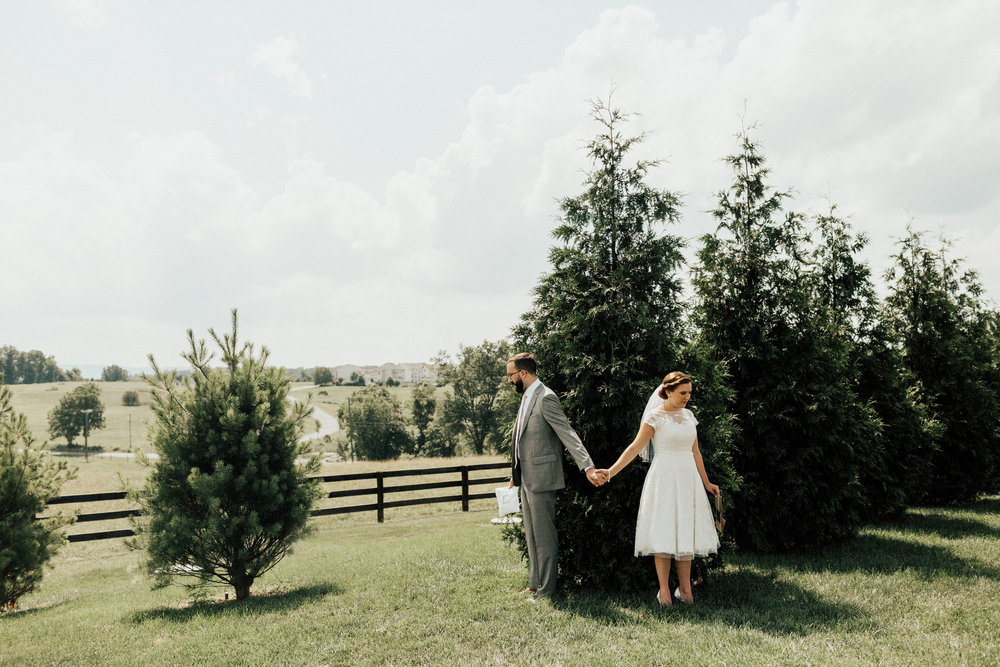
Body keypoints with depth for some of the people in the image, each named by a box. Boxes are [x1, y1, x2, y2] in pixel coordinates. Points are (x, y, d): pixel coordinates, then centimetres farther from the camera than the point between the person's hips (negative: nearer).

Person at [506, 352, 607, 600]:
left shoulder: (546, 398, -16)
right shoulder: (527, 398, 15)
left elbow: (567, 435, -23)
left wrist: (588, 467, -31)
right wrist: (515, 473, 27)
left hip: (541, 477, -10)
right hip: (527, 478, 10)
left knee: (544, 534, -1)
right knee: (531, 534, 16)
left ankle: (546, 589, 9)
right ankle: (535, 583, 27)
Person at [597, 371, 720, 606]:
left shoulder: (688, 415, 11)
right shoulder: (654, 416, -6)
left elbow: (695, 452, 18)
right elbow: (635, 447, -11)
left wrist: (706, 482, 21)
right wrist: (611, 472, -20)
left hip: (687, 480, 5)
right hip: (663, 480, -5)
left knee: (686, 533, 6)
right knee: (663, 533, -4)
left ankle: (684, 588, 14)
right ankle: (664, 589, 4)